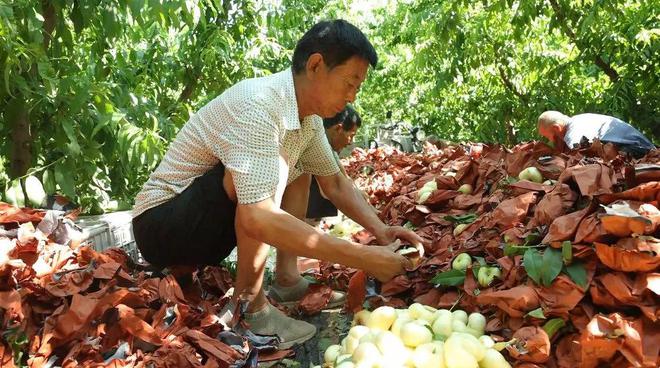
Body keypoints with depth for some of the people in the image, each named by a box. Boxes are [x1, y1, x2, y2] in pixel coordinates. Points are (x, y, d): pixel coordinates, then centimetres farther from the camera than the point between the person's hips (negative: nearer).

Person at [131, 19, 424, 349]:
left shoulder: (309, 115, -2)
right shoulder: (257, 106, -29)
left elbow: (335, 184, 9)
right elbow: (258, 219, -40)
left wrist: (380, 230, -7)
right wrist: (362, 258, -35)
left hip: (214, 219, 9)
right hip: (160, 224, -9)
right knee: (275, 166, -30)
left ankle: (286, 276, 4)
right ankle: (248, 304, -18)